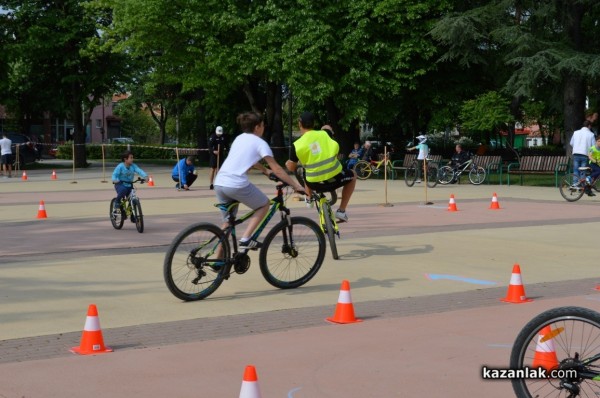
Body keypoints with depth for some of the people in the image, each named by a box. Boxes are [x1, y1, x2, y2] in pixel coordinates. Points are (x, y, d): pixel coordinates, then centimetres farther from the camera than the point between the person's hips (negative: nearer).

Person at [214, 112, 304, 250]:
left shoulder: (239, 138, 23)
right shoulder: (260, 143, 2)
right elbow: (277, 169, 0)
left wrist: (266, 171, 50)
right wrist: (296, 186, 4)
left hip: (219, 183, 7)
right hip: (237, 184, -7)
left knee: (227, 222, 20)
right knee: (264, 204, 16)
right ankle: (245, 239, 3)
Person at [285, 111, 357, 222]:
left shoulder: (297, 145, -3)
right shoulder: (324, 134, 0)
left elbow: (291, 168, 5)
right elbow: (336, 149, 10)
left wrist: (287, 163, 28)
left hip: (314, 184, 1)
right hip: (334, 178, -1)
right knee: (352, 175, 31)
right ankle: (341, 210, 23)